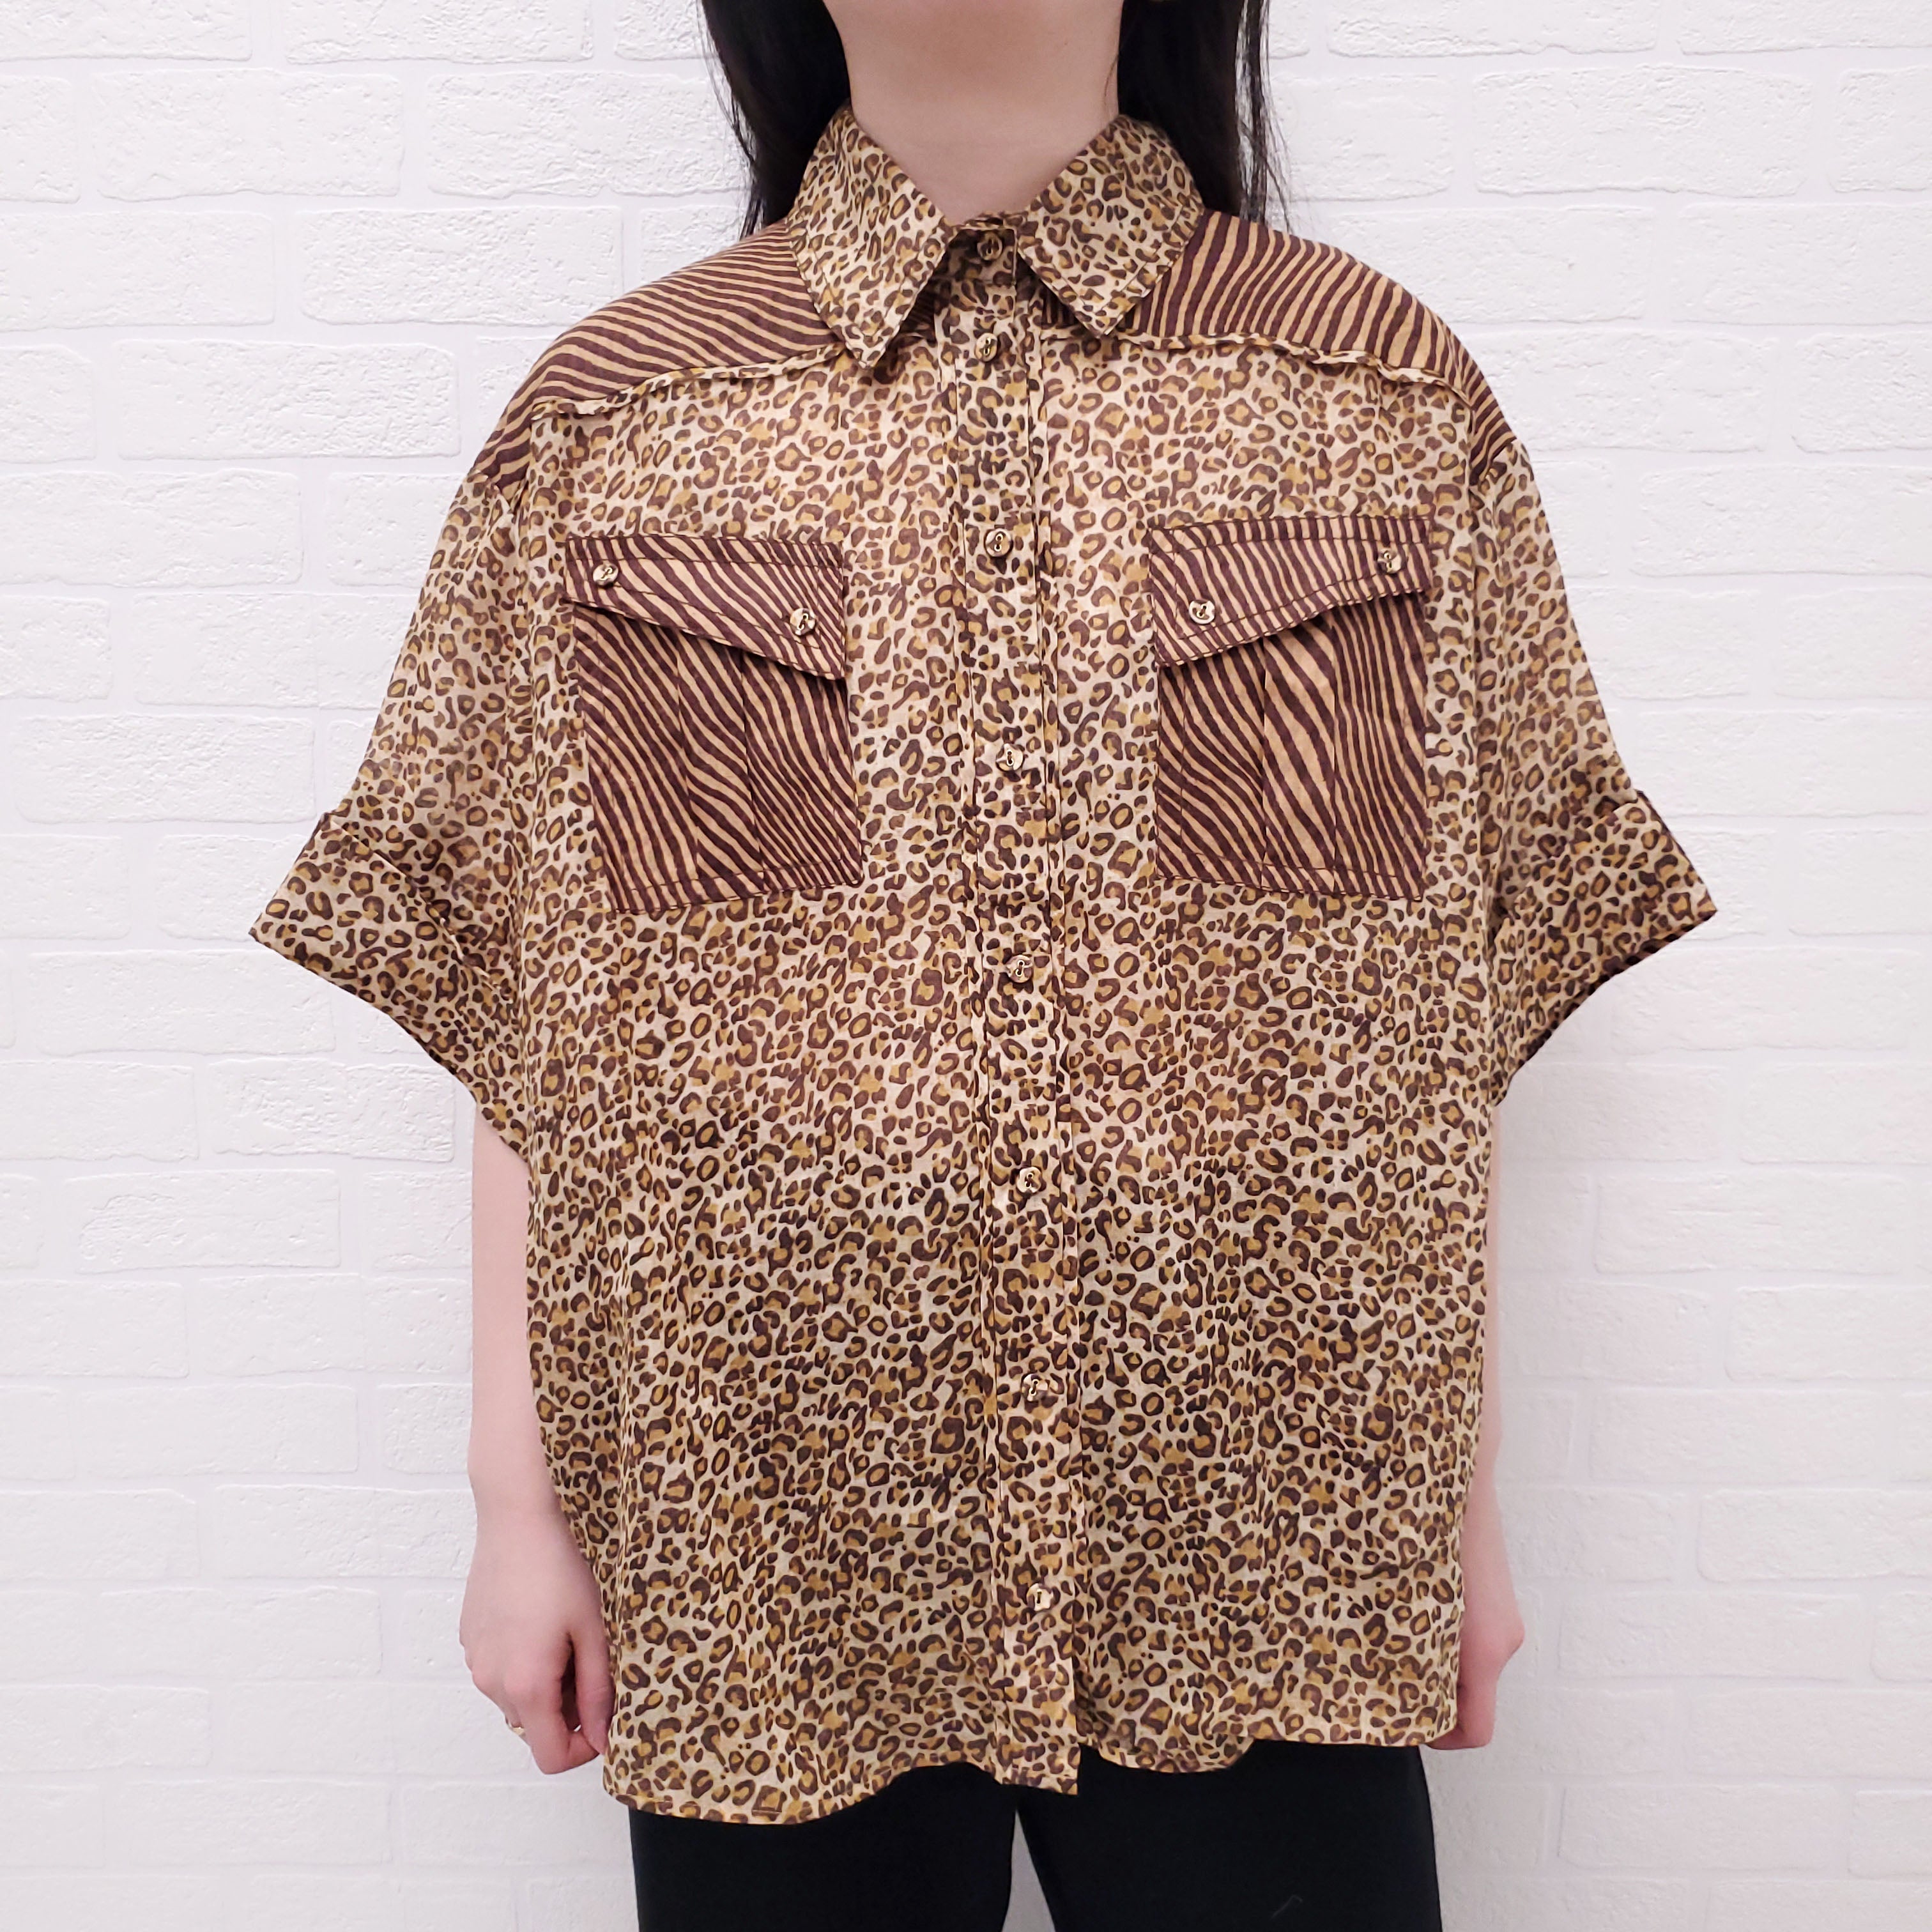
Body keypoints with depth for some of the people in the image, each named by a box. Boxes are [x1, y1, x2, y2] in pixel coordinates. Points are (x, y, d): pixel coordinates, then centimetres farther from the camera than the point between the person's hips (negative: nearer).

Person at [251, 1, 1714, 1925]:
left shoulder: (1387, 396, 2)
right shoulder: (612, 417, 2)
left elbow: (1443, 1028, 2)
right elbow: (524, 1025, 2)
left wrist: (1467, 1496, 5)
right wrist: (518, 1497, 2)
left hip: (1254, 1555, 1)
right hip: (760, 1545, 1)